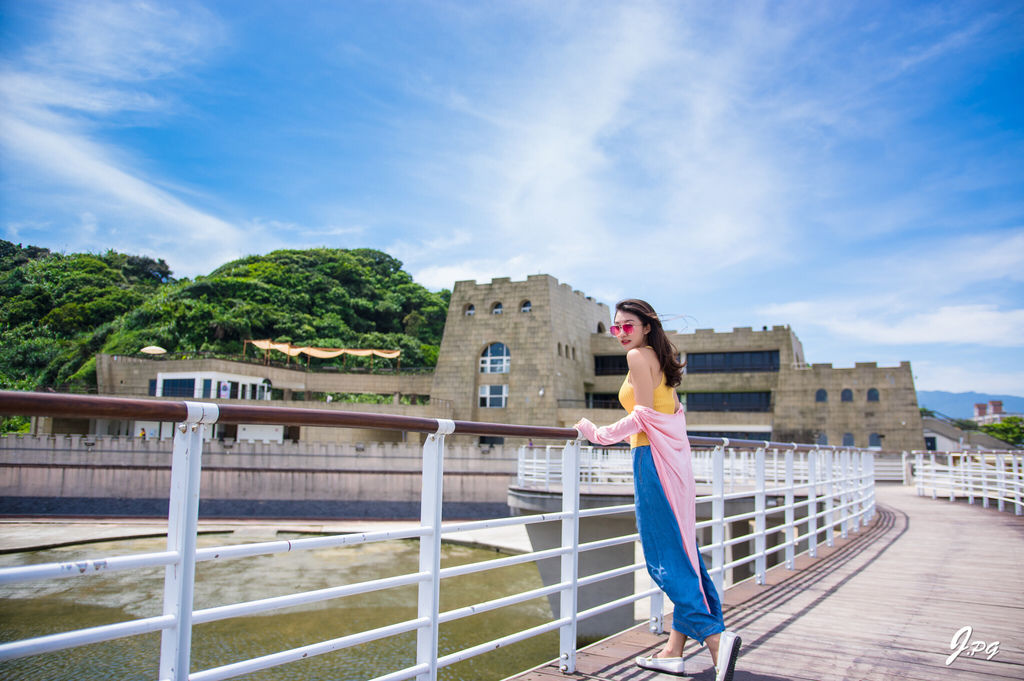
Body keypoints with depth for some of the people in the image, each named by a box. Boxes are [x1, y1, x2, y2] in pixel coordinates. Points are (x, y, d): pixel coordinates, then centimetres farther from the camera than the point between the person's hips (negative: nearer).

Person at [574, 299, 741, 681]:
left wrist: (601, 434, -8)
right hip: (673, 458, 10)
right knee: (680, 554, 9)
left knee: (664, 558, -7)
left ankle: (715, 637, -12)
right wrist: (630, 433, 32)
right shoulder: (658, 360, 19)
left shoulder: (638, 356, -7)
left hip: (653, 459, -10)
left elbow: (644, 413, -15)